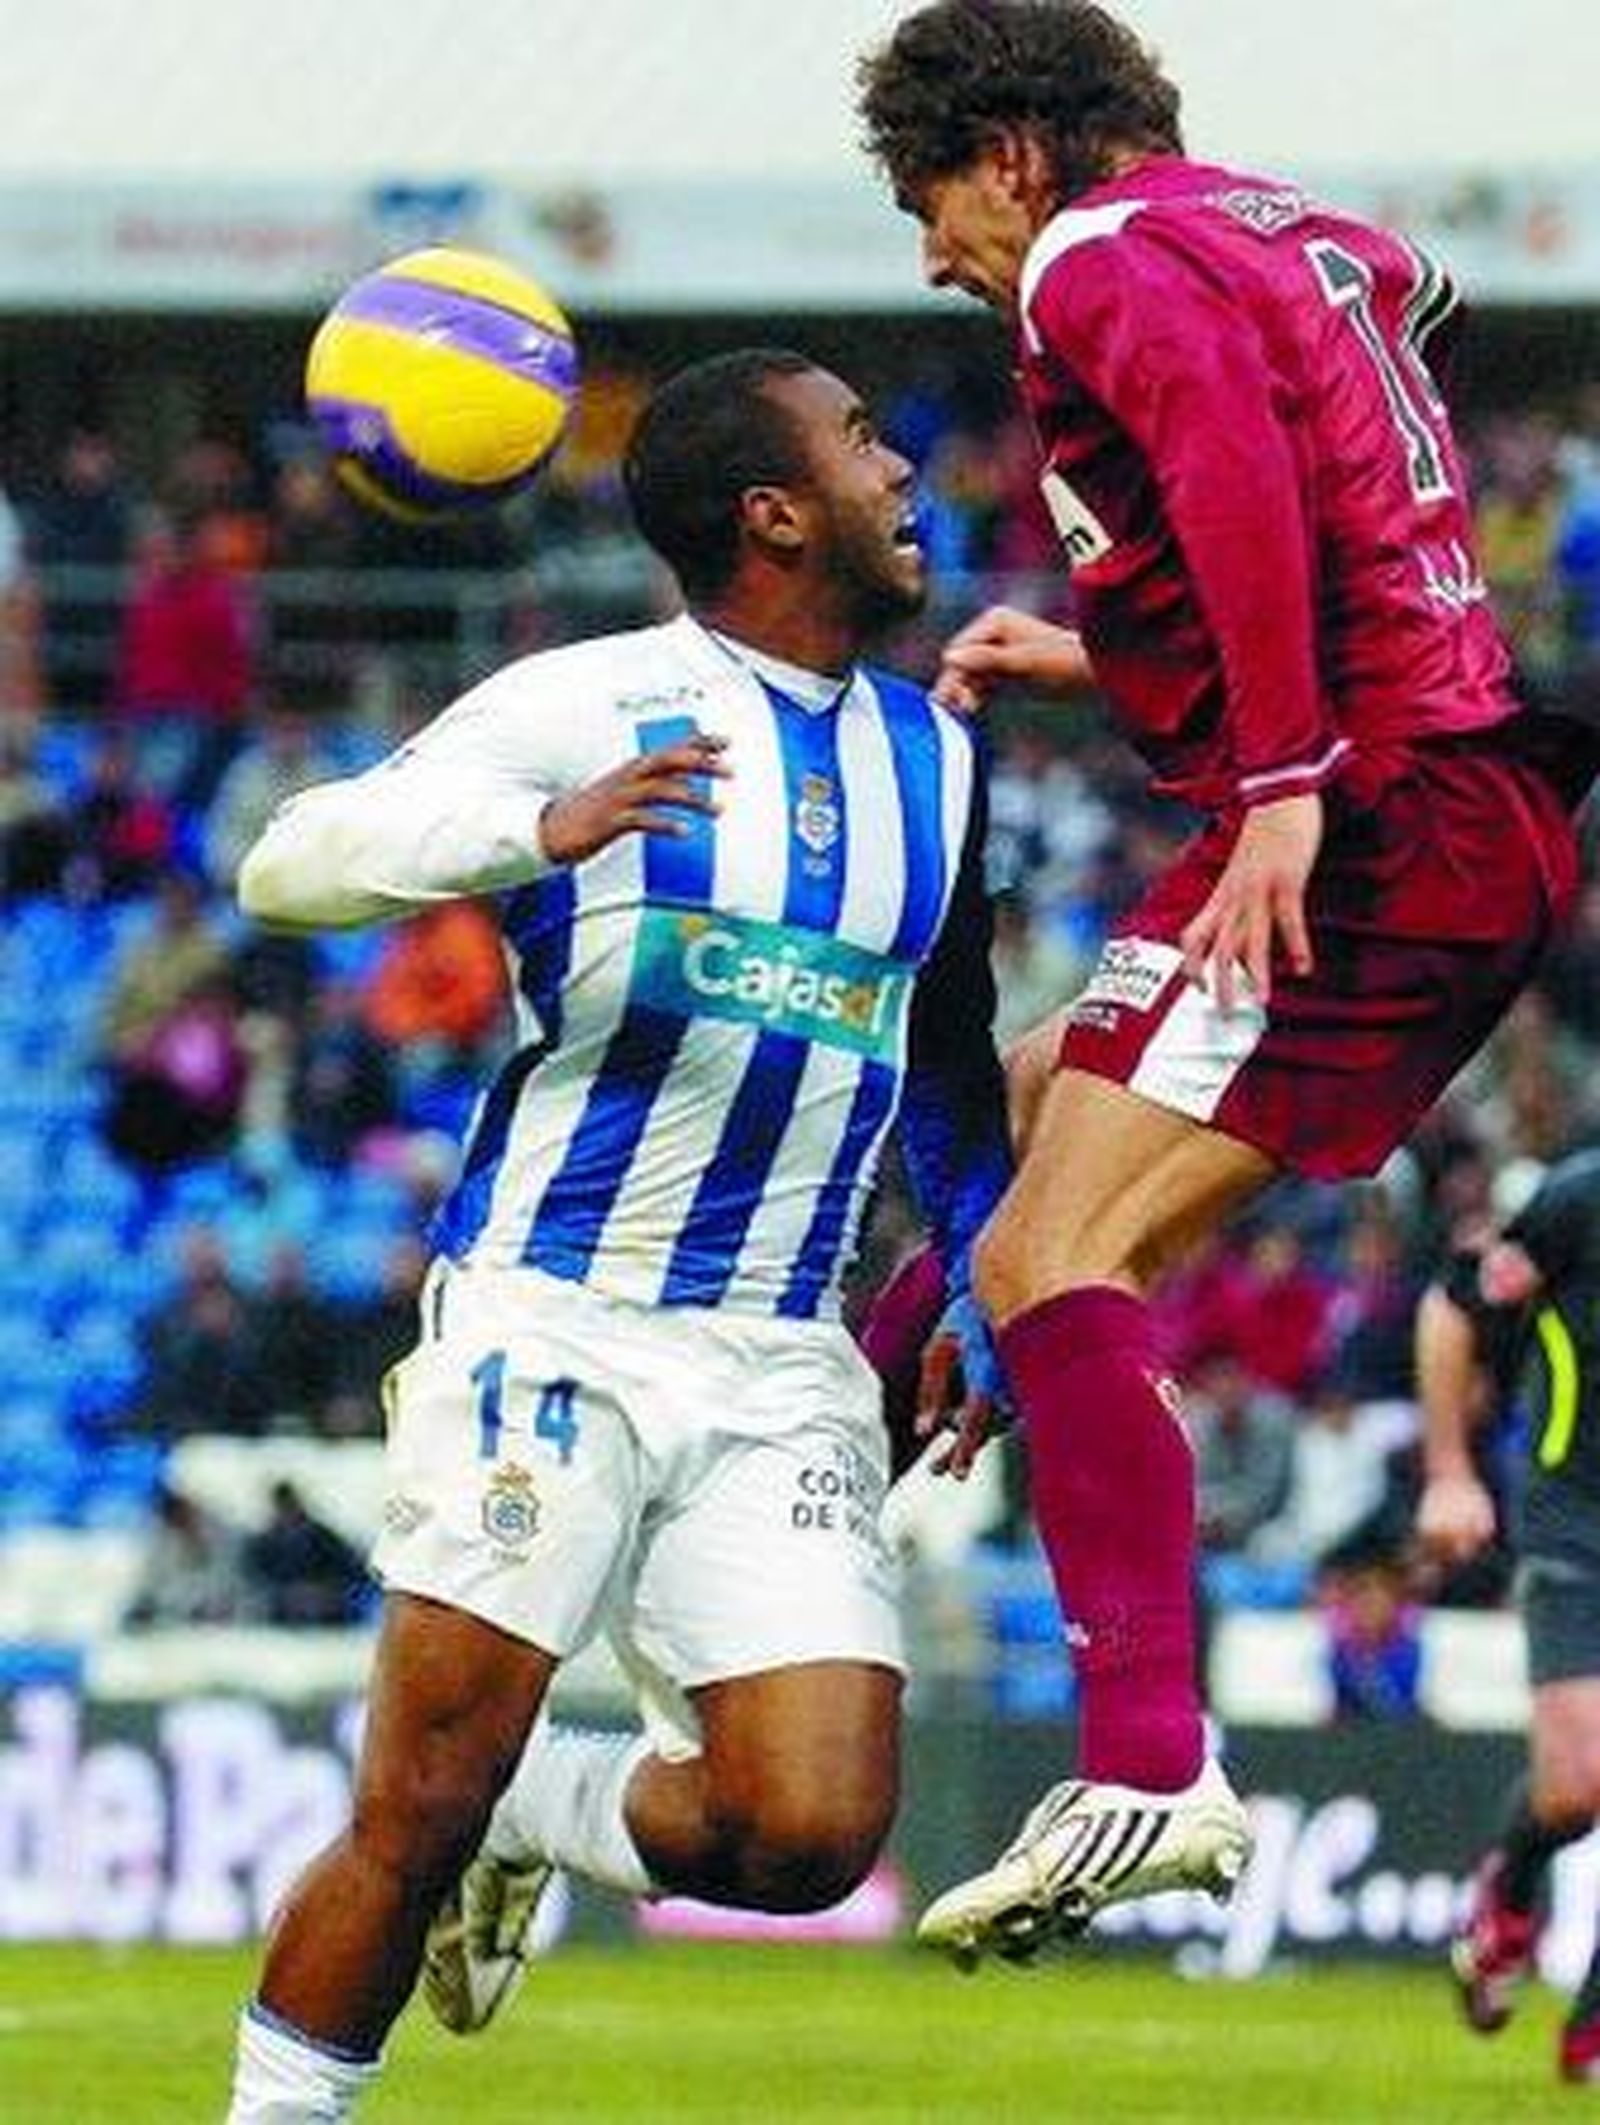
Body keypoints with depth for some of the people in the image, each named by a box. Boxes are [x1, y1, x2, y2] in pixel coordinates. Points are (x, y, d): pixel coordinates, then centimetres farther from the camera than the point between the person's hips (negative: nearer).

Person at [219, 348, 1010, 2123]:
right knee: (418, 1814, -9)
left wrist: (988, 1295, 22)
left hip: (781, 1371, 5)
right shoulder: (588, 706, -4)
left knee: (811, 1832, -11)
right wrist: (541, 832, -28)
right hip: (547, 1325, -4)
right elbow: (287, 865, -13)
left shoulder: (935, 756, 14)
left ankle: (540, 1814, 19)